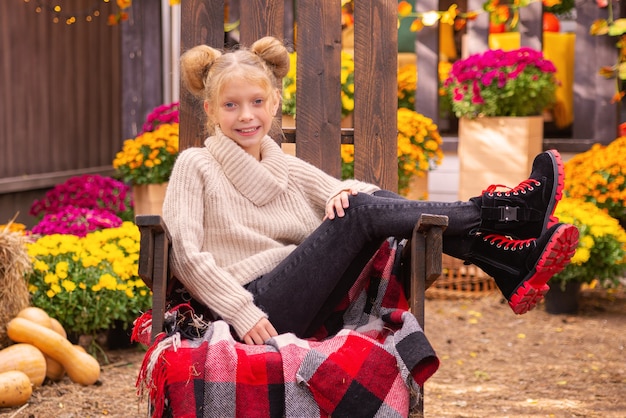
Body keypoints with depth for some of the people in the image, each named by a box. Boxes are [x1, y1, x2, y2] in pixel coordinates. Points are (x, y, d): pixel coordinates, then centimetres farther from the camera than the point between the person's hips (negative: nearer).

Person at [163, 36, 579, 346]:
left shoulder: (289, 168, 19)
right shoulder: (196, 166, 2)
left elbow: (355, 194, 12)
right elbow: (186, 256, -8)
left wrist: (345, 192, -12)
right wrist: (242, 312, -17)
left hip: (305, 308, 6)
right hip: (262, 313, -6)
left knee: (363, 203, -14)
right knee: (361, 212, -20)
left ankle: (512, 263, -21)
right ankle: (504, 211, -14)